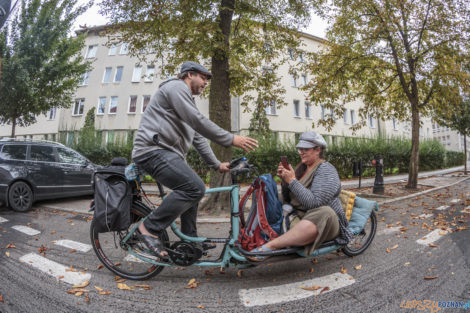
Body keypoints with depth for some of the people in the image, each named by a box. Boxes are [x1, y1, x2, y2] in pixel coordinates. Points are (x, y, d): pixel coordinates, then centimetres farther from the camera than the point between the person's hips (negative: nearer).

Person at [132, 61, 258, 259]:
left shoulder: (187, 99, 27)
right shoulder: (176, 87, -4)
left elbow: (198, 137, 24)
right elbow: (198, 121, -19)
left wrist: (216, 164, 20)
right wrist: (231, 139, -19)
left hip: (166, 153, 11)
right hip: (153, 150, -11)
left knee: (193, 189, 17)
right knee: (195, 187, -24)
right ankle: (149, 228, -11)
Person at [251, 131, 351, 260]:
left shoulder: (326, 170, -10)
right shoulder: (301, 168, 9)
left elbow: (314, 203, -25)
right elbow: (288, 200, 12)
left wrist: (292, 180, -24)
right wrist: (284, 180, -6)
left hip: (326, 221, -8)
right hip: (298, 217, 8)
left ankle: (269, 246, -42)